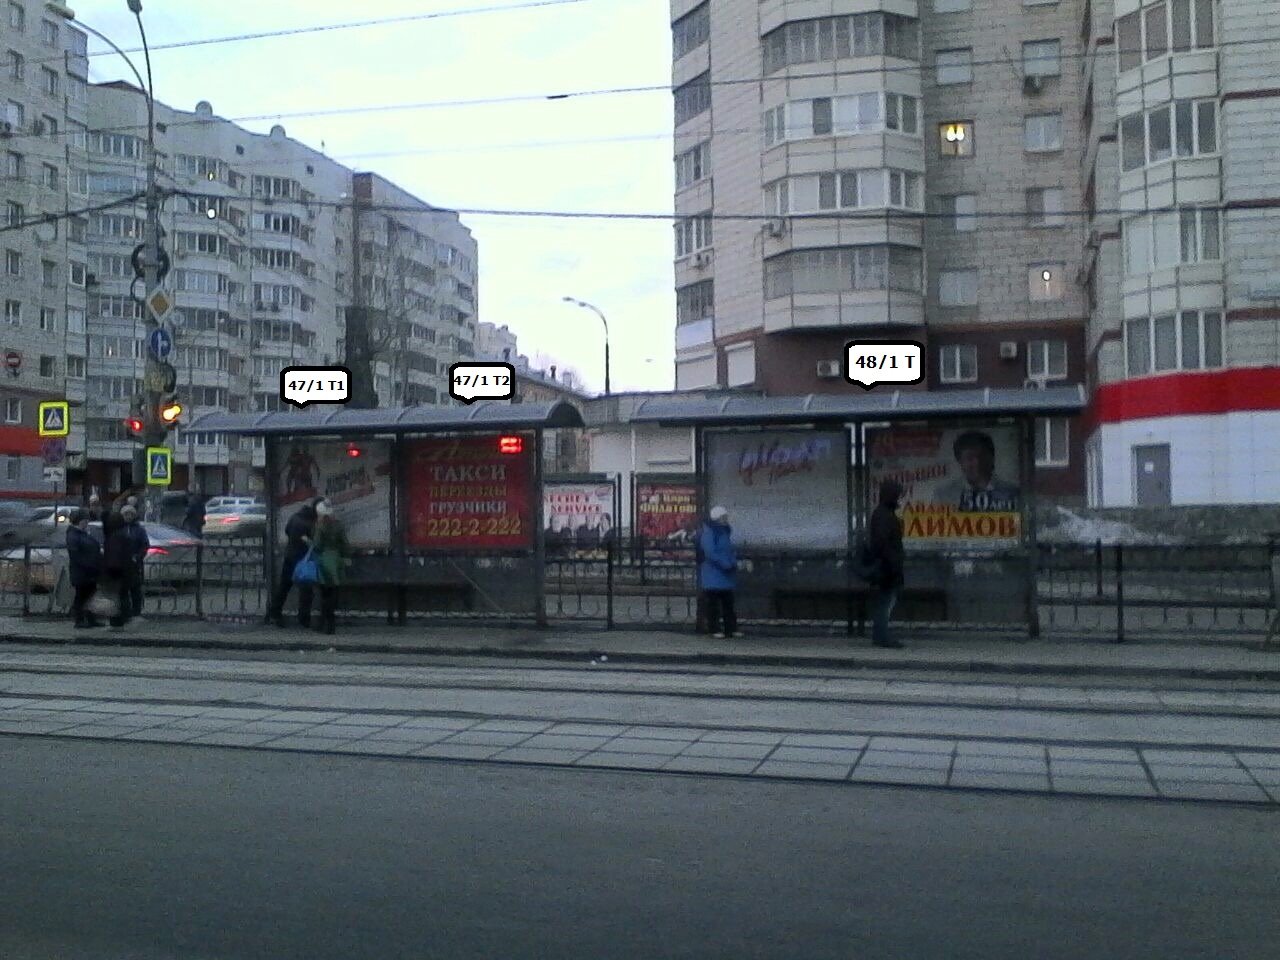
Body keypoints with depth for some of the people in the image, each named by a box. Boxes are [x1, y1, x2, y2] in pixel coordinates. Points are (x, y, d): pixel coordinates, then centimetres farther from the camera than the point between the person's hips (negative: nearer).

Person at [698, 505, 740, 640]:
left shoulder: (726, 531, 13)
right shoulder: (708, 533, -13)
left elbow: (732, 549, 20)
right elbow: (710, 553, -20)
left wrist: (733, 562, 1)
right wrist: (726, 564, -21)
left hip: (726, 574, 8)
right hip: (712, 574, -8)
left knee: (728, 603, 10)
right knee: (713, 603, -3)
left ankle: (731, 628, 15)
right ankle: (715, 629, 2)